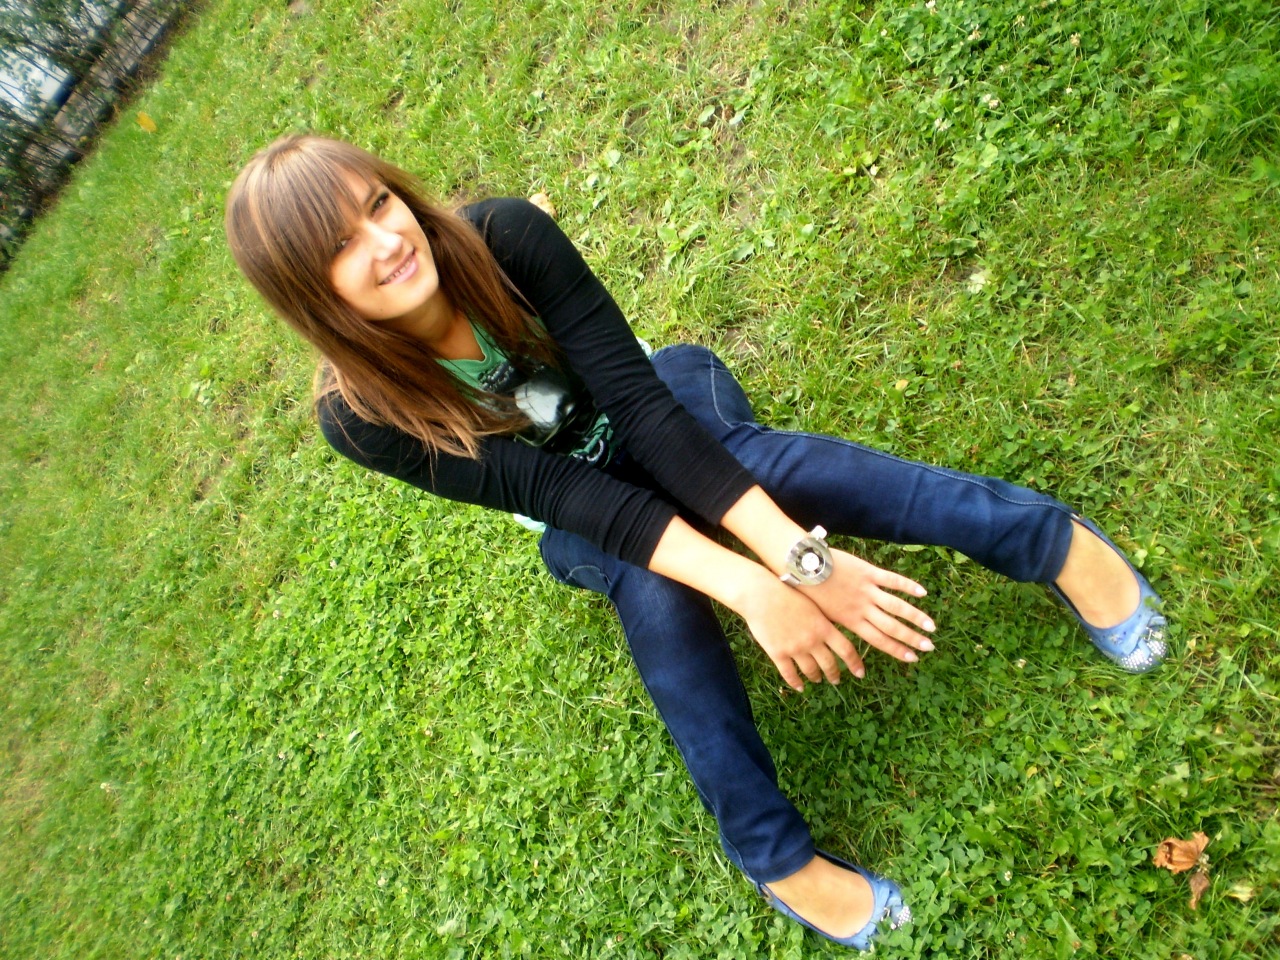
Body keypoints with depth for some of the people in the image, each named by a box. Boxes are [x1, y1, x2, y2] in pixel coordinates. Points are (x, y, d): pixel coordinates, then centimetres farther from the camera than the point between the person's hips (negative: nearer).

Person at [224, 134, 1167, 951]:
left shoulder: (504, 234, -25)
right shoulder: (363, 415, -24)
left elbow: (636, 399, -31)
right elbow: (555, 490, -31)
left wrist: (795, 551, -39)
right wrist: (745, 585, -40)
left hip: (661, 401, 1)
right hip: (585, 514, 0)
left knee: (771, 464, -31)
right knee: (655, 595, -33)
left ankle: (1059, 542, -27)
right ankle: (777, 857, -25)